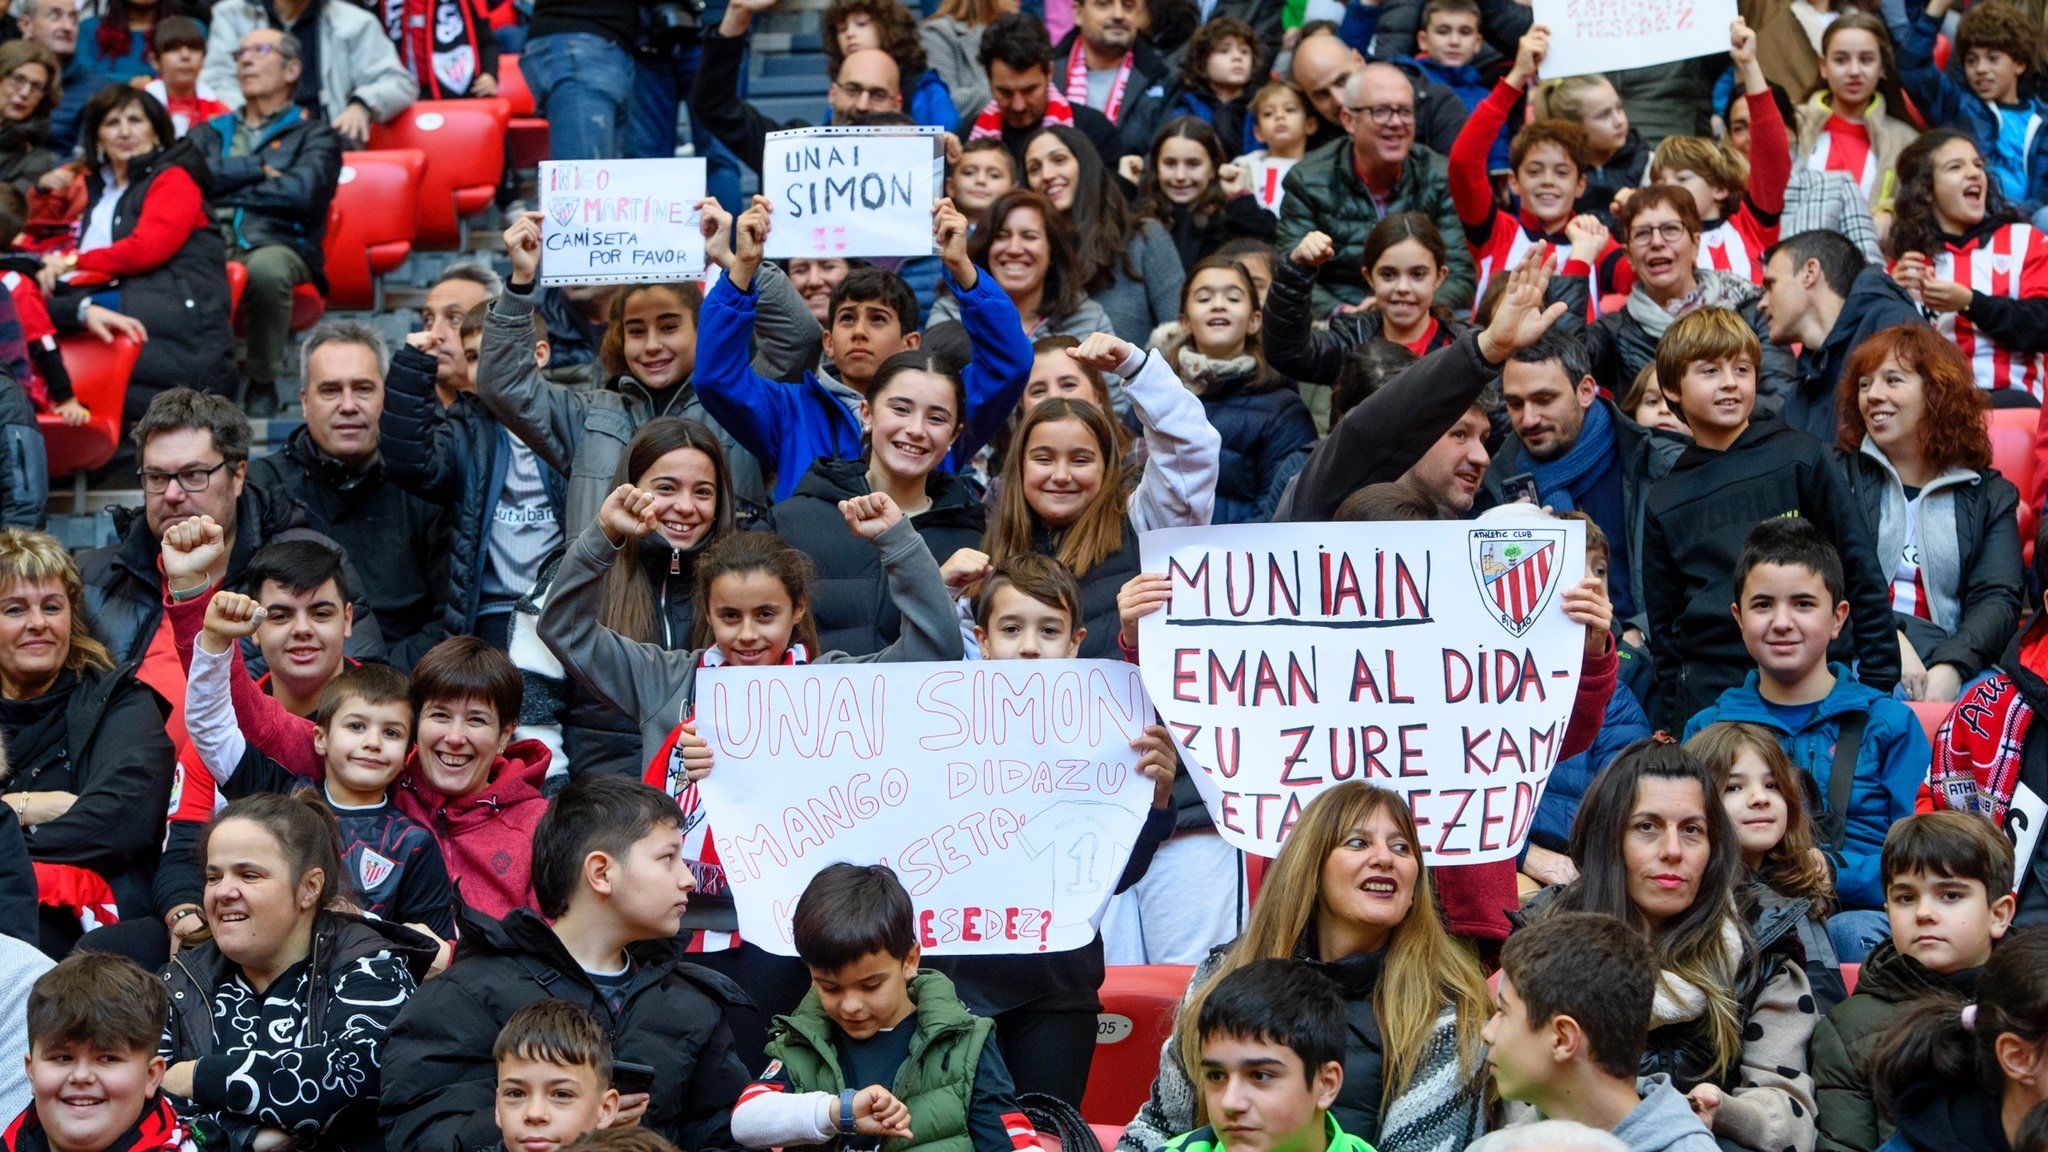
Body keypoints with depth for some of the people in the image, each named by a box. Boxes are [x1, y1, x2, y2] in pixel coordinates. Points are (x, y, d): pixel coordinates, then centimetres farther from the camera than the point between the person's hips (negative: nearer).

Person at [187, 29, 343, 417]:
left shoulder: (314, 136, 19)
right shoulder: (210, 133, 30)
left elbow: (302, 193, -2)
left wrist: (225, 187, 6)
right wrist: (255, 169, 4)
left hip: (279, 247, -2)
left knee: (265, 268, -40)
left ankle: (263, 382, -18)